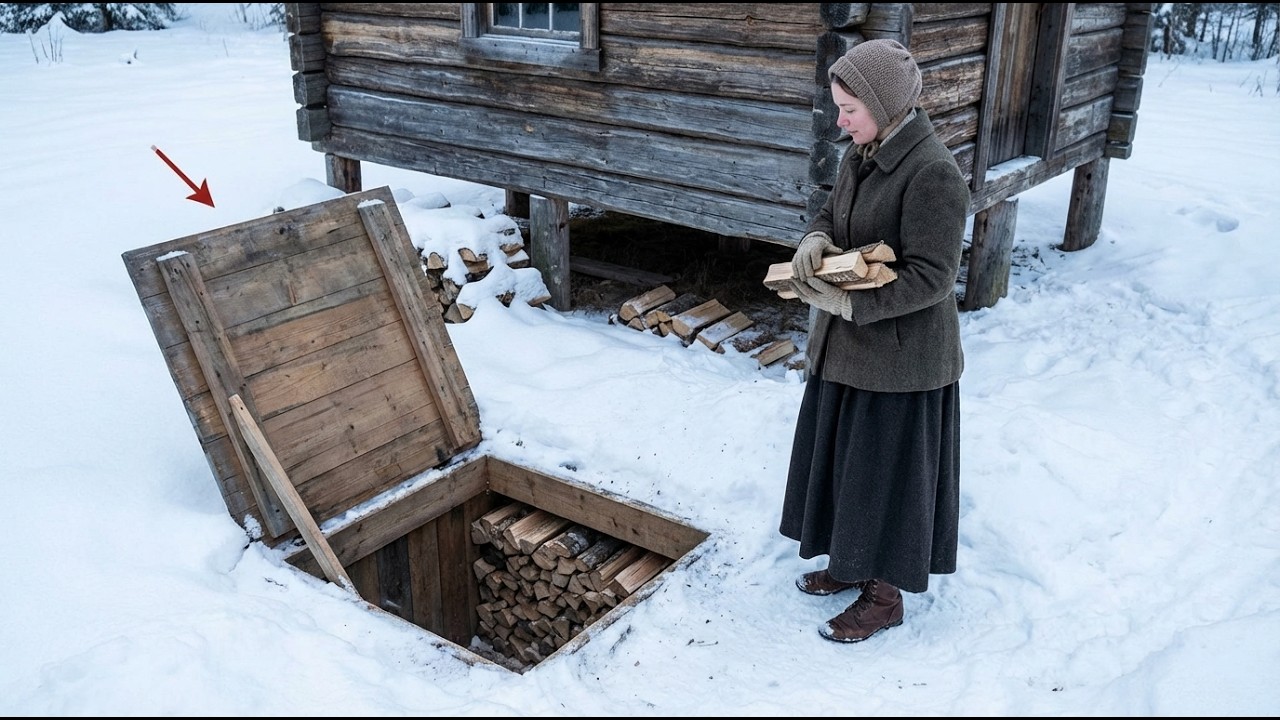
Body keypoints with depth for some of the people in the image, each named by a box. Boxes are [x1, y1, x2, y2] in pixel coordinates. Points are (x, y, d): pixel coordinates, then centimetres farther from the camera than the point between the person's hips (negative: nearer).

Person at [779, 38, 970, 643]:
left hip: (899, 354, -9)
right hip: (846, 346, 9)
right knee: (841, 458, 20)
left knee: (885, 472, 6)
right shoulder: (861, 155, 3)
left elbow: (930, 277, -24)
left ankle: (884, 596, 25)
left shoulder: (932, 174, -23)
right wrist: (815, 239, -9)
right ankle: (853, 563, 41)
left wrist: (846, 303, -25)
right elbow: (831, 214, 14)